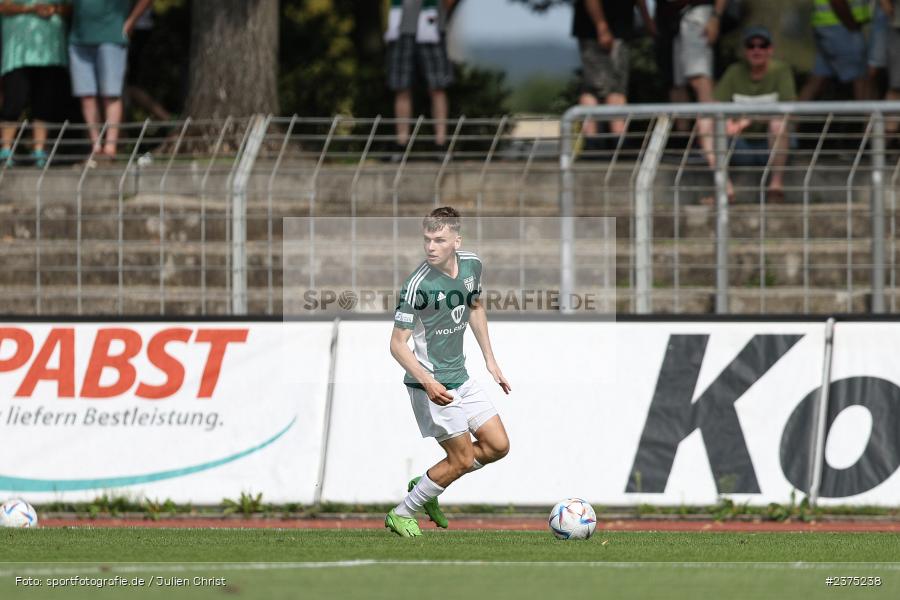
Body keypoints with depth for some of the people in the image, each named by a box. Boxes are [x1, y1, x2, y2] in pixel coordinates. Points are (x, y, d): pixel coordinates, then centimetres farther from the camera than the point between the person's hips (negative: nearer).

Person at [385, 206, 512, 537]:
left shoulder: (472, 265, -2)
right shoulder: (418, 284, -24)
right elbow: (397, 344, -21)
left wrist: (490, 360, 18)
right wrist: (427, 382, -33)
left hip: (460, 377, 8)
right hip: (431, 382, -8)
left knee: (498, 446, 8)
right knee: (463, 459, -5)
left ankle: (425, 487, 23)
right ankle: (401, 514, 10)